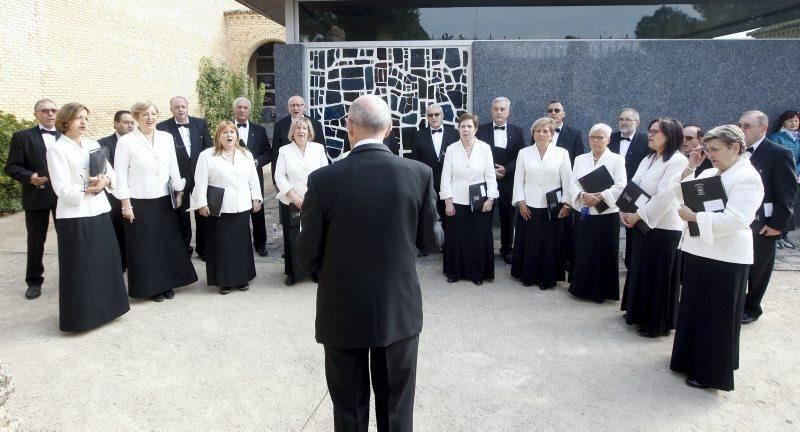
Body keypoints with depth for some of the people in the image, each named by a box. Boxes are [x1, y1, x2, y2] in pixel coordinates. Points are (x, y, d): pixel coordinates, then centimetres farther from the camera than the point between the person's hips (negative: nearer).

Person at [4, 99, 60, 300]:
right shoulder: (22, 137, 1)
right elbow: (11, 167, -3)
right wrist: (29, 177, -21)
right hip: (36, 196, -2)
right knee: (36, 241, 8)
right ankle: (34, 282, 20)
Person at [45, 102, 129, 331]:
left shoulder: (93, 145, 11)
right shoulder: (56, 149, -7)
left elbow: (111, 172, 8)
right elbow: (62, 189, -13)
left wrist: (104, 181, -13)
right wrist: (89, 188, -21)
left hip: (99, 211, 6)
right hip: (74, 216, -6)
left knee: (105, 262, 13)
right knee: (79, 268, 2)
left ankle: (105, 305, 29)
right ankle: (81, 314, 14)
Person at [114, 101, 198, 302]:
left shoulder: (166, 138, 4)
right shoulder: (126, 141, -6)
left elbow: (173, 167, 10)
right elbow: (121, 174, -7)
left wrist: (179, 192, 10)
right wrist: (125, 203, -9)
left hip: (163, 200, 4)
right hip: (139, 203, -4)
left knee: (168, 243, 9)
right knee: (144, 246, 5)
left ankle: (166, 284, 23)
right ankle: (149, 286, 19)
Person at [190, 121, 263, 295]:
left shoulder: (246, 154, 9)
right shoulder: (207, 156, -4)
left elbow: (253, 178, 11)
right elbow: (200, 182, -7)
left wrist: (256, 199, 8)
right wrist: (202, 204, -11)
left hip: (242, 207, 4)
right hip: (218, 209, -3)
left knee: (242, 242, 10)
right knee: (221, 244, 3)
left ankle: (242, 277, 22)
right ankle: (224, 280, 14)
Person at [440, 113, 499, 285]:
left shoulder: (485, 148, -1)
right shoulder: (451, 149, 0)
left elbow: (490, 175, 1)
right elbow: (446, 177, 0)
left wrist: (490, 198, -5)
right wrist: (448, 201, -4)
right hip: (456, 202, 0)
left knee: (480, 239, 4)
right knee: (455, 238, 5)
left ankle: (478, 273, 20)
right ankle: (455, 272, 22)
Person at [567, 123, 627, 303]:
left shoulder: (617, 160, 0)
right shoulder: (580, 159, 11)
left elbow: (620, 187, -9)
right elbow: (573, 185, 4)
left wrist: (600, 197, -21)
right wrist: (583, 195, -16)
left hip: (607, 215, -3)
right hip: (584, 214, 3)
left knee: (604, 254, 3)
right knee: (582, 253, 7)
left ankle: (602, 291, 15)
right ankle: (581, 288, 20)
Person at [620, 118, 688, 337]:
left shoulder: (677, 161, -14)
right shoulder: (648, 160, 12)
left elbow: (664, 196, -22)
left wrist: (638, 215, -18)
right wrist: (625, 211, -5)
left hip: (663, 228, -8)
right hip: (642, 226, 8)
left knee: (658, 276, 2)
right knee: (640, 270, 17)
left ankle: (658, 323, 16)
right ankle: (640, 314, 33)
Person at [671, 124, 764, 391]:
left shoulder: (747, 178, -14)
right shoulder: (710, 173, 10)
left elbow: (734, 220, -24)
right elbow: (682, 193, 15)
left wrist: (694, 216, -21)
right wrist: (690, 168, 4)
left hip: (724, 259, -8)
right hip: (699, 252, 8)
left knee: (716, 317, 4)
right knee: (693, 310, 17)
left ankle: (712, 372, 18)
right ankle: (692, 359, 33)